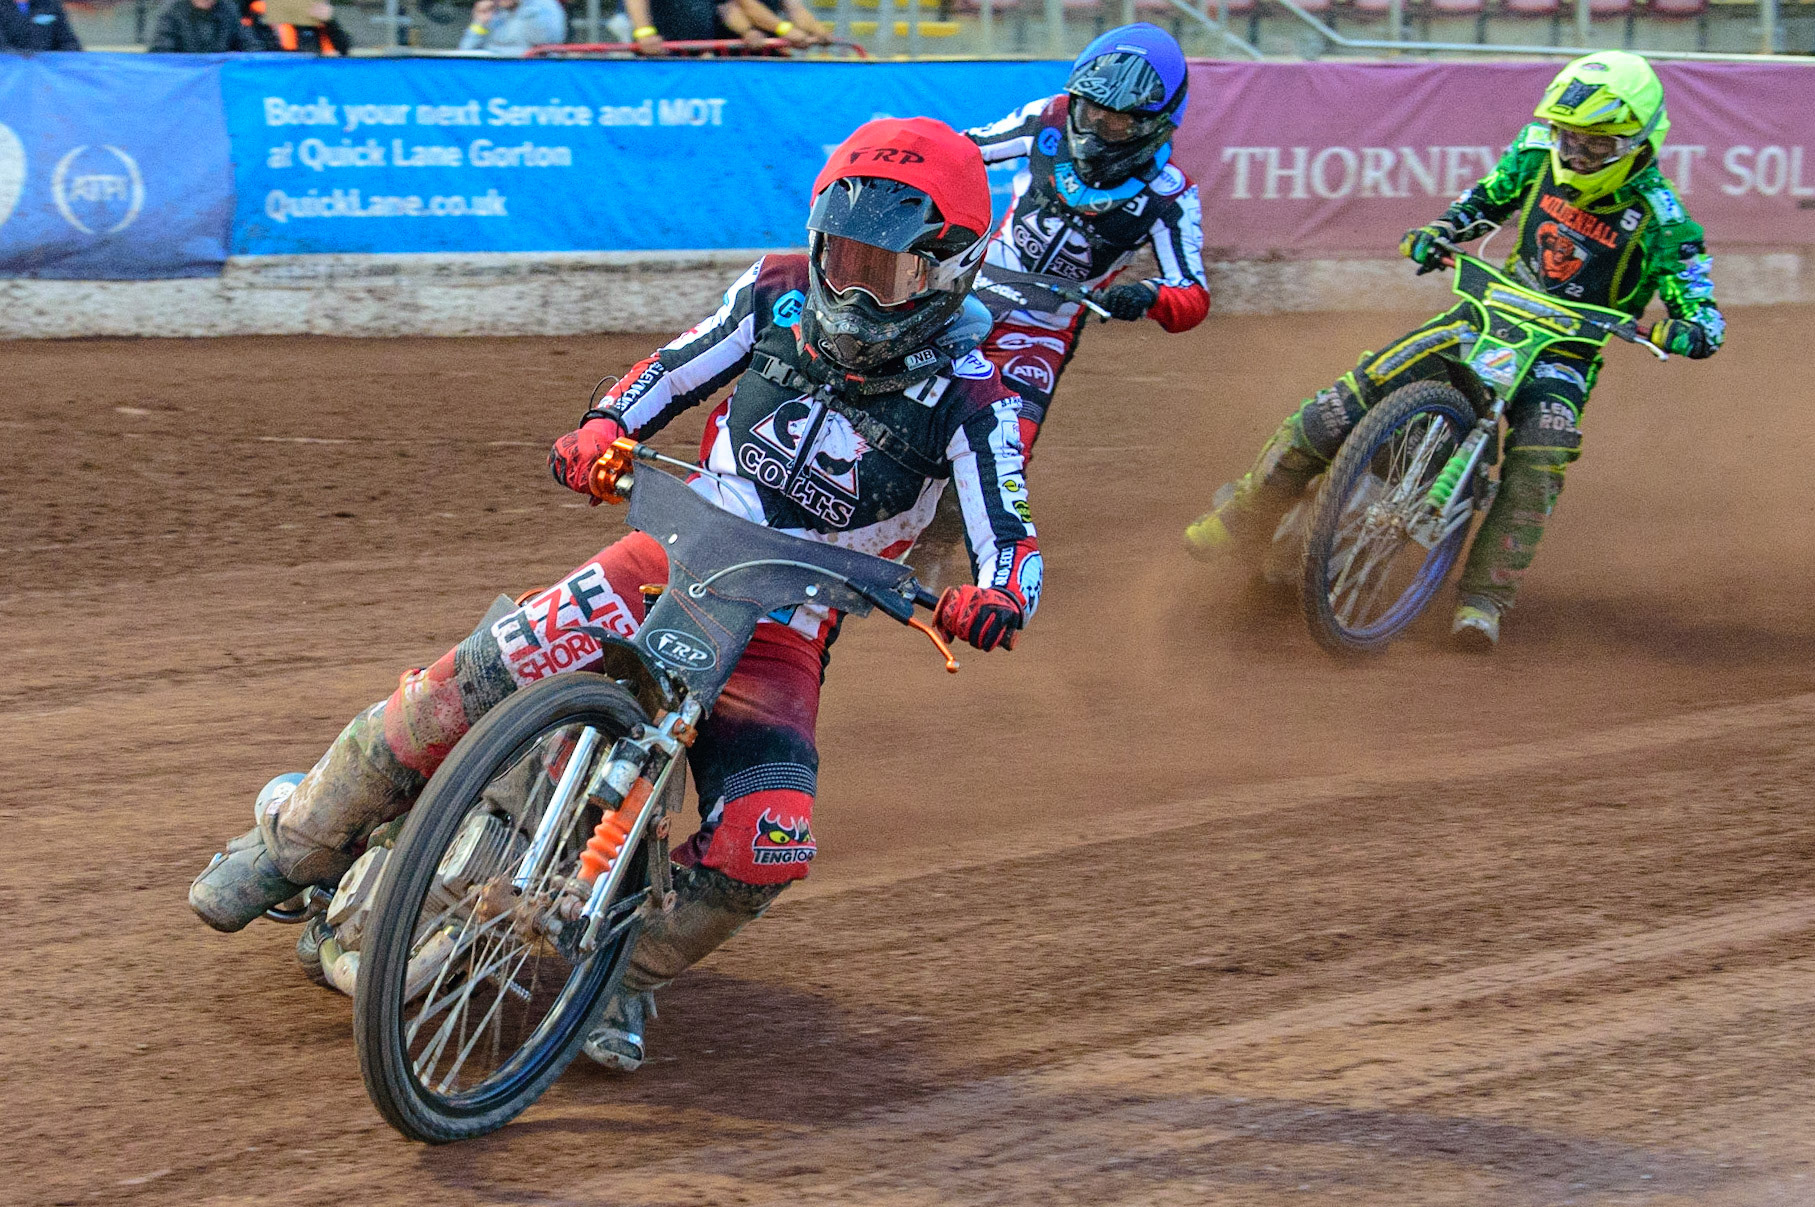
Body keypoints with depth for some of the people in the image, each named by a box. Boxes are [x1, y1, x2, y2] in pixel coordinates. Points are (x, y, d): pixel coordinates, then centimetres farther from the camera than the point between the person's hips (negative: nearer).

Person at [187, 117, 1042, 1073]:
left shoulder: (967, 395, -12)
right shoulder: (779, 297, -2)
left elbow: (1008, 535, -19)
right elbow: (673, 370, 10)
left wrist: (996, 596, -43)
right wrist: (600, 431, -10)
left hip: (781, 636, -2)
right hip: (673, 556, 2)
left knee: (763, 846, -23)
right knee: (474, 679, -17)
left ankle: (626, 973, 5)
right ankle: (297, 835, 2)